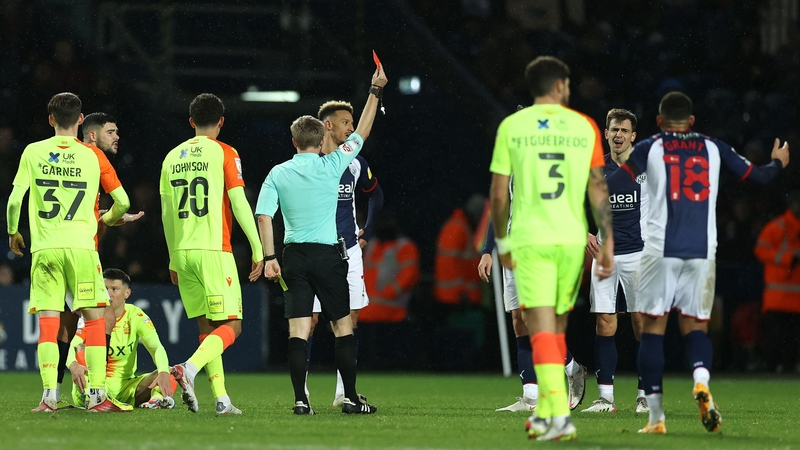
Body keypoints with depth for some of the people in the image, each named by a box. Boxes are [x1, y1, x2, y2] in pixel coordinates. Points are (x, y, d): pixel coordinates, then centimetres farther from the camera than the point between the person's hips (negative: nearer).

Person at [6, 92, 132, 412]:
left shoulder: (33, 152, 3)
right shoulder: (93, 156, 3)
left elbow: (15, 199, -1)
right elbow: (122, 202, 5)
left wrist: (13, 233, 16)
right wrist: (108, 219, 26)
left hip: (44, 247, 1)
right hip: (81, 245, -1)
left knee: (48, 321, 2)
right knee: (94, 317, 3)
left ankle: (49, 397, -5)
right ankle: (97, 395, -2)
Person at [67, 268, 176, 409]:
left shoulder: (135, 315, -1)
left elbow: (157, 348, -10)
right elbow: (73, 346, -21)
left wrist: (164, 373, -33)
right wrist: (73, 365, -46)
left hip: (125, 386, 2)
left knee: (168, 378, -20)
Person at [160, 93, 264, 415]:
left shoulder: (172, 157, 12)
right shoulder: (224, 153, -3)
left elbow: (167, 213, 14)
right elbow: (239, 204, -9)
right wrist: (258, 249, -4)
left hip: (183, 252, 5)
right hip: (214, 250, -5)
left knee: (207, 326, 12)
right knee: (231, 325, -3)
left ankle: (221, 399, 6)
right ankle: (189, 369, -28)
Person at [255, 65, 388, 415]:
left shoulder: (278, 174, 3)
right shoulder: (330, 166, -3)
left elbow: (264, 216, -4)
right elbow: (361, 133, 7)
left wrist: (269, 258, -1)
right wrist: (375, 91, 16)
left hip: (293, 255, 2)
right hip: (327, 253, -2)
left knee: (298, 329, -1)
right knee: (342, 326, 8)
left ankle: (300, 399, -9)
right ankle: (350, 397, 9)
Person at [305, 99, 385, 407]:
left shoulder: (355, 163, 7)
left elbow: (376, 195, 23)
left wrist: (367, 232, 17)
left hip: (349, 252, 4)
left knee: (350, 319, 3)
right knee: (309, 321, -7)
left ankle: (344, 391, 8)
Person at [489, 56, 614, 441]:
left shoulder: (511, 126, 1)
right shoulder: (584, 127, 5)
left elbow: (499, 193, 1)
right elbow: (598, 188, 1)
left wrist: (502, 243, 13)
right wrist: (607, 241, 4)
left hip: (530, 240, -2)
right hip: (573, 238, 2)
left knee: (541, 329, -7)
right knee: (557, 326, 17)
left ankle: (560, 416, -20)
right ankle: (545, 412, 23)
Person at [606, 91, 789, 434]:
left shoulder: (649, 148, 4)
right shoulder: (713, 148, 10)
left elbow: (612, 185, -6)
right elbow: (758, 176, 16)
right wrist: (778, 163, 37)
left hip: (660, 250, -2)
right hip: (702, 251, 2)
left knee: (653, 327, 4)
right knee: (694, 326, 11)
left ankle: (656, 417, 0)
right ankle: (701, 381, -21)